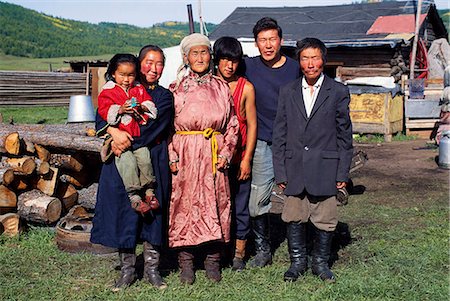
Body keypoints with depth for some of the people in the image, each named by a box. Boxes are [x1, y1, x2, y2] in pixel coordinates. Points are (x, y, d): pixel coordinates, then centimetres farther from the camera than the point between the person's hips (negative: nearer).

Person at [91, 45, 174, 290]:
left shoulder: (164, 97, 7)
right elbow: (102, 117, -1)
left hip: (153, 162, 0)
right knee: (123, 209, 1)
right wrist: (114, 131, -21)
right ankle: (127, 269, 13)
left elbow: (153, 128, -7)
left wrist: (128, 141, -16)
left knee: (152, 211, 2)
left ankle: (151, 268, 14)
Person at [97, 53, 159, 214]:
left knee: (144, 156, -17)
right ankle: (134, 195, -18)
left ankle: (149, 189, -2)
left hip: (137, 135, 3)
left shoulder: (139, 89, 16)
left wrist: (142, 108, -9)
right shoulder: (108, 91, 5)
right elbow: (104, 111, -5)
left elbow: (151, 107, 12)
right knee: (127, 160, -22)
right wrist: (120, 110, -19)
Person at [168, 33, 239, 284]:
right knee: (185, 204, 0)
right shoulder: (176, 89, 5)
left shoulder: (221, 87, 9)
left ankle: (213, 259, 15)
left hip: (214, 156, 2)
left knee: (216, 204, 3)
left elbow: (232, 125, 10)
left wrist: (226, 154, -1)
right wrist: (171, 157, -7)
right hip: (184, 156, -1)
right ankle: (186, 261, 11)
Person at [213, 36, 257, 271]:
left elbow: (252, 125, 2)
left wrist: (247, 159, -4)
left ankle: (239, 252, 18)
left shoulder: (246, 88, 2)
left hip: (238, 157, -1)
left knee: (240, 205, 5)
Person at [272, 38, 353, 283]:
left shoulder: (338, 92, 2)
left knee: (325, 220, 6)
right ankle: (297, 261, 27)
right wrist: (280, 171, 2)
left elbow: (344, 135, 3)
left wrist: (343, 172, 0)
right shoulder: (287, 92, 7)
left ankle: (321, 263, 26)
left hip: (325, 168, -1)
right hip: (294, 168, 2)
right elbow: (279, 134, 7)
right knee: (294, 218, 8)